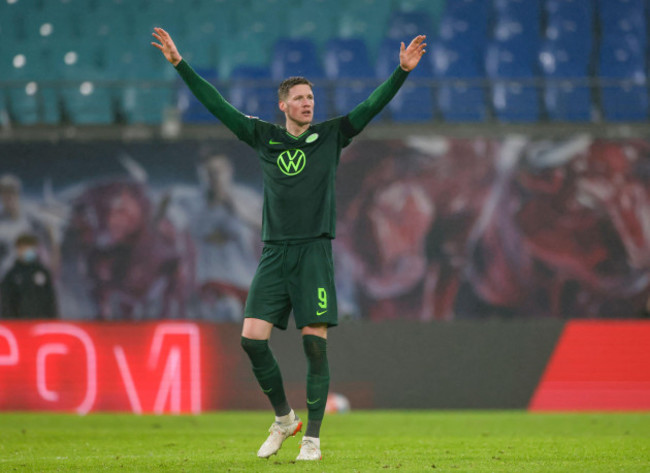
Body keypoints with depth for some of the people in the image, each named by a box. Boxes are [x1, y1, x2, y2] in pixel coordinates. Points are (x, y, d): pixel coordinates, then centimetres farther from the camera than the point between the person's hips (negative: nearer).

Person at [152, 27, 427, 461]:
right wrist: (180, 64, 8)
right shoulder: (263, 137, 10)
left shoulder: (331, 136, 6)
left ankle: (312, 438, 0)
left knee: (315, 344, -7)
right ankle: (284, 419, 14)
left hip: (315, 250, -2)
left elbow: (372, 106, -1)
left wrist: (402, 71, -13)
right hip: (275, 251, 2)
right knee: (252, 339, -6)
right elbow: (217, 105, 11)